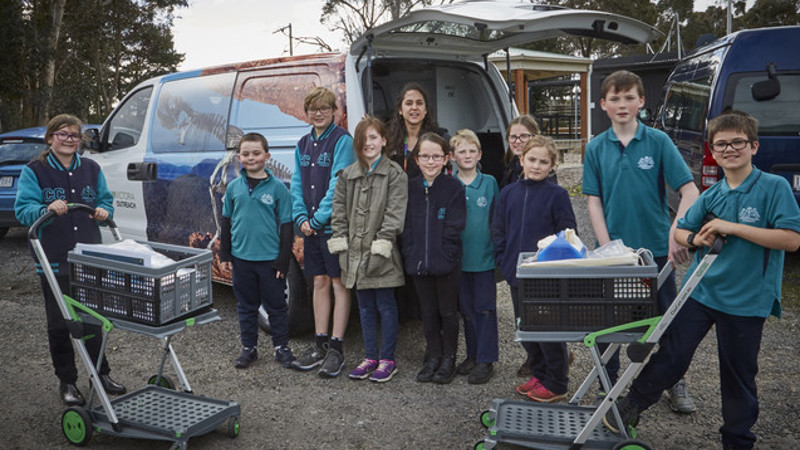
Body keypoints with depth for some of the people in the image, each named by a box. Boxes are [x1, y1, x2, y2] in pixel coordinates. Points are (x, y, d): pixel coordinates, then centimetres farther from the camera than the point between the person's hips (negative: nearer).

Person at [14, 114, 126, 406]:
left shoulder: (91, 169, 10)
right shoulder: (34, 172, -2)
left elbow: (106, 200, 15)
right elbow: (23, 210, -9)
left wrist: (104, 211, -9)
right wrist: (47, 209, -29)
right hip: (54, 261, -3)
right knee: (59, 324, 6)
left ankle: (101, 374, 25)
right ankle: (67, 383, 20)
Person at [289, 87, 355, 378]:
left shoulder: (342, 140, -8)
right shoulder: (303, 144, 13)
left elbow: (338, 184, -15)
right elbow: (296, 184, 12)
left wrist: (318, 219, -15)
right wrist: (301, 218, -2)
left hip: (334, 224, -6)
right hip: (310, 226, 6)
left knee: (338, 283, 0)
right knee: (320, 282, 12)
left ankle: (336, 349, 7)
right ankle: (320, 346, 20)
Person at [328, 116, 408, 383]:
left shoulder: (395, 174, -4)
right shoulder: (347, 175, 11)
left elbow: (394, 213, -10)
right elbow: (339, 210, 11)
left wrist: (382, 243, -17)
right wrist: (340, 239, 1)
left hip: (381, 254, -5)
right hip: (355, 253, 5)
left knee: (386, 306, 3)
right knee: (365, 306, 13)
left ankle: (387, 360, 14)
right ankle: (370, 358, 24)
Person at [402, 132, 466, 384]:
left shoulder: (453, 188, -5)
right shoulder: (410, 188, 5)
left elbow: (454, 228, -10)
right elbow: (406, 226, 4)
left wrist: (444, 258, -16)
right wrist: (411, 257, -5)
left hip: (446, 264, -3)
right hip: (418, 264, 4)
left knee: (448, 312, 9)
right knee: (428, 312, 15)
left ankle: (449, 359, 24)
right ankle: (432, 357, 28)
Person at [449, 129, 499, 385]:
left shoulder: (490, 183, 1)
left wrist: (498, 249, -1)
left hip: (484, 256, -2)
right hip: (458, 257, 2)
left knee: (485, 308, 1)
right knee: (466, 309, 12)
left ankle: (486, 360, 10)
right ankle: (473, 356, 25)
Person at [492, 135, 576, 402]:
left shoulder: (557, 194, -6)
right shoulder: (508, 193, 8)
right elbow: (498, 230, 13)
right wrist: (504, 260, 4)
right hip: (517, 274, 5)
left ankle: (556, 385, 18)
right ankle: (539, 374, 33)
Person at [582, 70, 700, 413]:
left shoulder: (658, 141, -4)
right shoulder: (596, 148, 1)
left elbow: (690, 192, -9)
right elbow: (594, 201, 0)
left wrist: (676, 236, -21)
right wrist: (606, 246, -10)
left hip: (655, 247, -1)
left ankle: (676, 384, 31)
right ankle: (609, 384, 27)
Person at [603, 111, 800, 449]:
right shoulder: (711, 196, 4)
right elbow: (680, 230, 15)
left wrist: (732, 228, -20)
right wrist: (695, 239, -8)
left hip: (747, 300, -2)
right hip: (700, 291, 3)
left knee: (739, 376, 12)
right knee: (671, 357, 4)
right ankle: (629, 409, 22)